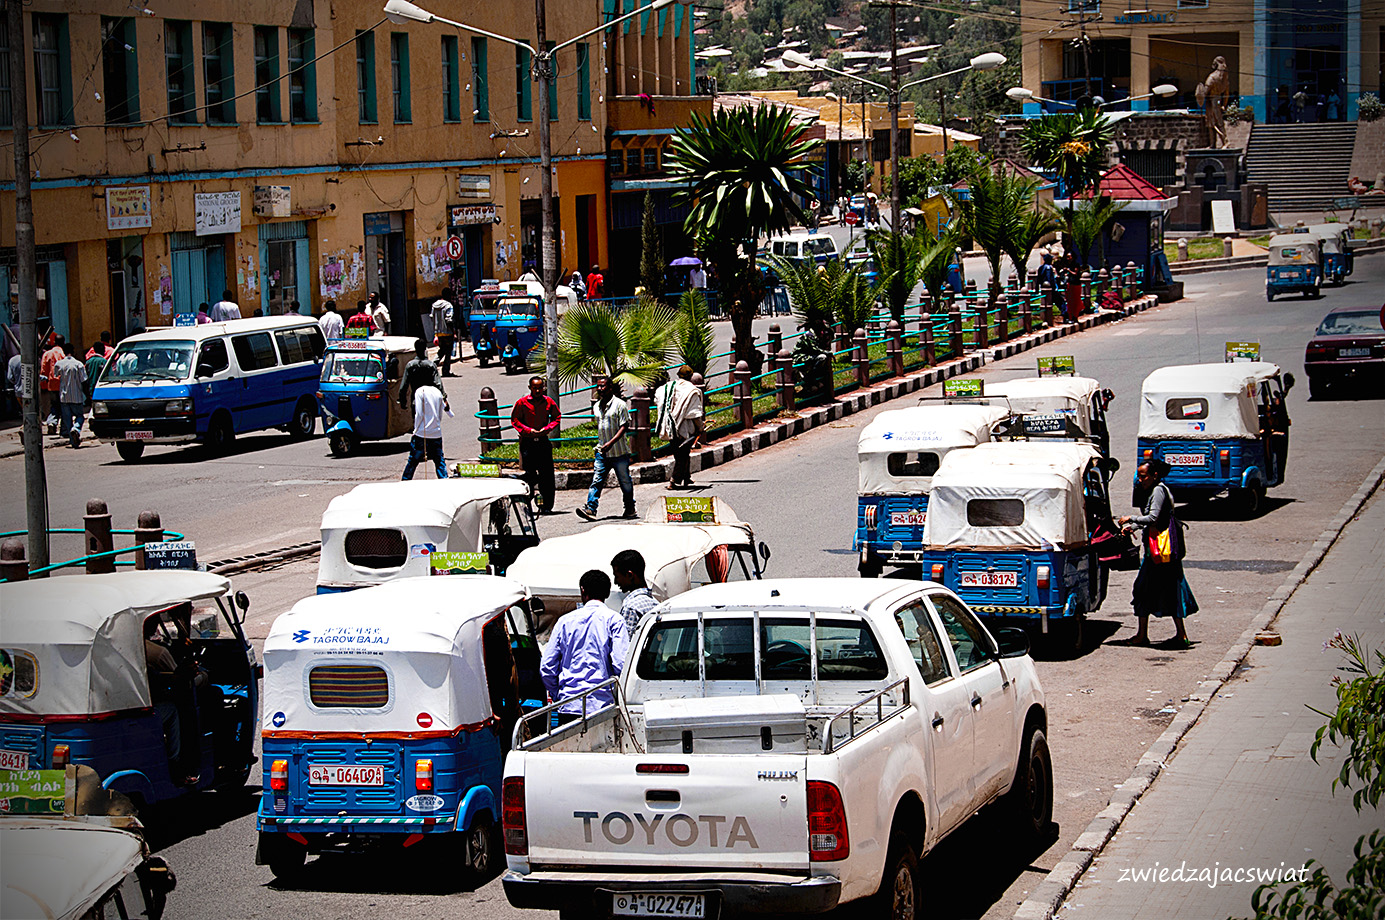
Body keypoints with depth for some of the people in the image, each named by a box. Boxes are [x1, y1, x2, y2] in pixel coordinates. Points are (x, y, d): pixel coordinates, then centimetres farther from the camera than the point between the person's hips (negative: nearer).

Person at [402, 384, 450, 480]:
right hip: (437, 434, 4)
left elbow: (419, 414, -9)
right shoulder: (438, 392, 9)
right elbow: (440, 415, 13)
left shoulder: (420, 391, -6)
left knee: (412, 461, 5)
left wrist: (416, 429, 0)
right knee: (439, 461, 8)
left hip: (422, 433, -4)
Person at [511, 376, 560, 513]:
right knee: (530, 473, -2)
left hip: (543, 440, 2)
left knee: (547, 475, -1)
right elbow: (515, 419, 3)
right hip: (527, 441, -2)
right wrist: (528, 430, -10)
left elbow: (557, 417, 14)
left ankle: (547, 506, 3)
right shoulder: (522, 402, -2)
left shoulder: (548, 402, 4)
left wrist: (547, 428, -4)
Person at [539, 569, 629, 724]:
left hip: (568, 706, 3)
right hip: (601, 705, -3)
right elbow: (621, 664, -9)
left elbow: (546, 667, 10)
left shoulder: (565, 621, 12)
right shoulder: (613, 619, 1)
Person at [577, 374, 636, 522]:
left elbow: (624, 426, -15)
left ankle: (630, 509, 22)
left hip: (619, 453, -5)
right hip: (602, 452, 5)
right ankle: (590, 508, -17)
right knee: (596, 481, -9)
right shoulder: (596, 406, 11)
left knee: (625, 482, 7)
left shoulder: (620, 405, -10)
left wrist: (611, 443, -25)